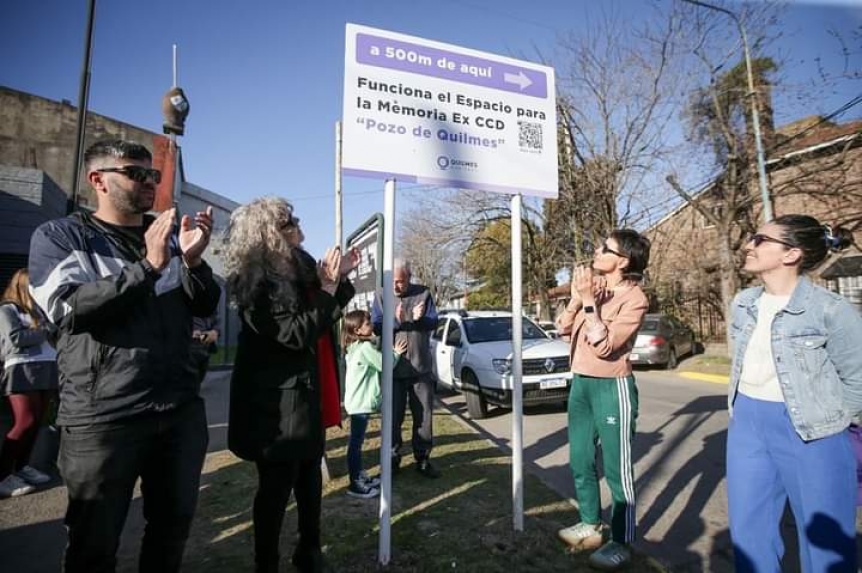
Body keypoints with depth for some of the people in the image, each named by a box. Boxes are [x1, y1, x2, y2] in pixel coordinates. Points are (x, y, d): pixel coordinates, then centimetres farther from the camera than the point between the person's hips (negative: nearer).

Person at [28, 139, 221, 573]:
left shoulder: (171, 235, 11)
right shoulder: (58, 236, 1)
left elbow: (206, 307, 6)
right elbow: (67, 309, -15)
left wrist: (192, 260, -12)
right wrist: (148, 266, -22)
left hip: (181, 408, 4)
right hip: (102, 416, -3)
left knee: (174, 526, 16)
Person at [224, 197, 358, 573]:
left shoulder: (297, 268, 6)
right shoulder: (256, 281, -19)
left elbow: (325, 320, 14)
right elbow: (296, 333, -23)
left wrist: (341, 278, 1)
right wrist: (326, 288, -22)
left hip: (307, 394, 9)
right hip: (278, 402, -9)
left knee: (309, 477, 20)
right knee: (277, 485, 5)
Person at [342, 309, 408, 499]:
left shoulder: (353, 347, 11)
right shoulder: (366, 347, -18)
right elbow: (385, 365, -13)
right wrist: (396, 353, 3)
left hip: (356, 401, 10)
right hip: (361, 402, -10)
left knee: (356, 441, 17)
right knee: (356, 443, -3)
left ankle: (359, 476, 29)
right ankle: (355, 485, 5)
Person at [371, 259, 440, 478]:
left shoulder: (424, 293, 3)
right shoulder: (381, 297, 1)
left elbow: (433, 322, -3)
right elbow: (376, 327, -8)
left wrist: (419, 319, -24)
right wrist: (397, 321, -26)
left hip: (421, 366, 1)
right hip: (392, 368, -1)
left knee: (424, 415, 9)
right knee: (393, 416, 8)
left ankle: (423, 459, 23)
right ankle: (392, 458, 24)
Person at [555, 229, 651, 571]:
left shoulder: (634, 298, -14)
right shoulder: (592, 285, 5)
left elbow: (604, 347, -23)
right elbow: (563, 328, 5)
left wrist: (590, 301, -23)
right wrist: (577, 297, -9)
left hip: (611, 388, -7)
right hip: (580, 384, 8)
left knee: (617, 470, 5)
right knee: (580, 462, 18)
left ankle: (622, 543, 21)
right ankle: (590, 526, 36)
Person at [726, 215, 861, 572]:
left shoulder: (830, 310, -16)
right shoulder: (743, 304, 2)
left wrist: (827, 421, -3)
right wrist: (747, 410, 12)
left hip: (811, 434, -5)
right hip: (747, 423, 6)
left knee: (826, 541, 13)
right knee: (748, 530, 17)